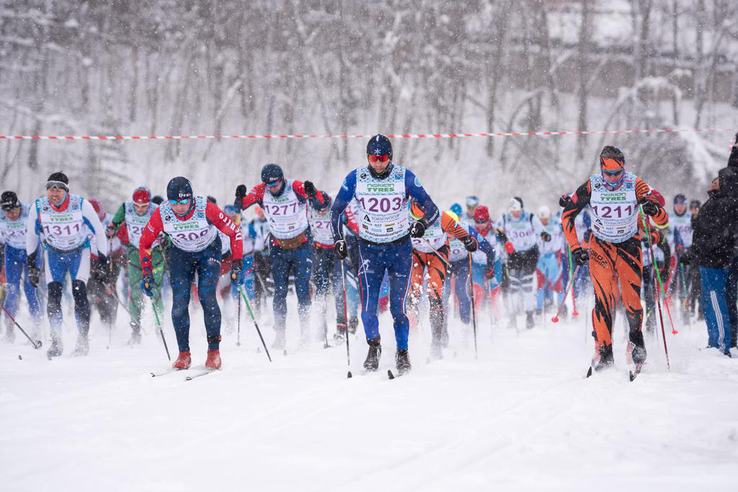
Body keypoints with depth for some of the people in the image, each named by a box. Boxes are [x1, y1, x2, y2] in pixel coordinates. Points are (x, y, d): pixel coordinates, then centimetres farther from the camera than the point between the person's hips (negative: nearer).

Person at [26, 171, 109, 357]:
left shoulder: (82, 205, -23)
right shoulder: (38, 207, -18)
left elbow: (98, 231, -10)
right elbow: (31, 235, 0)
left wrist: (103, 260, -7)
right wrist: (31, 264, 3)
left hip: (79, 251, -2)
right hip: (53, 253, 2)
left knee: (79, 291, -17)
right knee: (53, 294, -12)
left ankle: (83, 340, -8)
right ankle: (56, 342, -4)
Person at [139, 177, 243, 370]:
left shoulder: (206, 209, -33)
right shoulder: (161, 214, -26)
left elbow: (234, 232, -19)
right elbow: (145, 242, -8)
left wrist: (237, 265, -21)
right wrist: (147, 274, -10)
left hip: (209, 251, -2)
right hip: (181, 253, 2)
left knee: (207, 297, -18)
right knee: (179, 301, -12)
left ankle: (214, 350, -6)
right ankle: (184, 354, -2)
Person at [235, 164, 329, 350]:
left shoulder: (296, 187, -20)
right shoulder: (261, 191, -10)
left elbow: (322, 205, -26)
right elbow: (240, 206, -14)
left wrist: (313, 194, -48)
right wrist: (240, 197, -37)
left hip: (302, 246, -3)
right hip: (279, 248, 3)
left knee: (302, 289, -6)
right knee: (279, 292, 1)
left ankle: (305, 333, 1)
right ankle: (279, 335, 5)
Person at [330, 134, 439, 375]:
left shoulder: (404, 177, -11)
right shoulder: (355, 178, -8)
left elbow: (432, 209, -8)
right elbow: (336, 210, 5)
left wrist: (422, 223, -30)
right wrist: (338, 239, -7)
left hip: (400, 248, -1)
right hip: (369, 249, 1)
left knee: (397, 308, -6)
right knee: (368, 309, -9)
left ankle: (402, 352, 15)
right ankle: (374, 345, 18)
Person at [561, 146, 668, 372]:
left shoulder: (636, 185, -18)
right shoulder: (591, 187, -16)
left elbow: (663, 220, -17)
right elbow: (567, 215, -1)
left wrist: (654, 210, -39)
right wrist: (575, 248, -7)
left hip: (629, 246, 0)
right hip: (600, 247, 0)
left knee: (632, 302, -9)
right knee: (603, 301, -15)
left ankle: (636, 338, 22)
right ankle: (603, 352, -8)